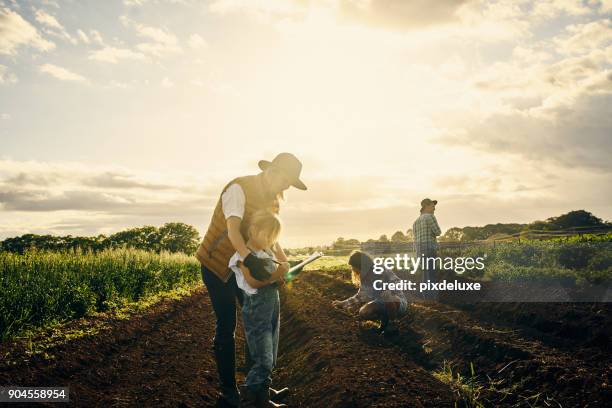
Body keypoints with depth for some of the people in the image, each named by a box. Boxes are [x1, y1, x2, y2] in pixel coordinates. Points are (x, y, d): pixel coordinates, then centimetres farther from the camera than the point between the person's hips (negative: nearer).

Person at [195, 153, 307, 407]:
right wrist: (249, 259, -50)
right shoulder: (239, 189, -23)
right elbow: (233, 230, -35)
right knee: (226, 327, -4)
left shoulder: (272, 198, 2)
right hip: (217, 264, -7)